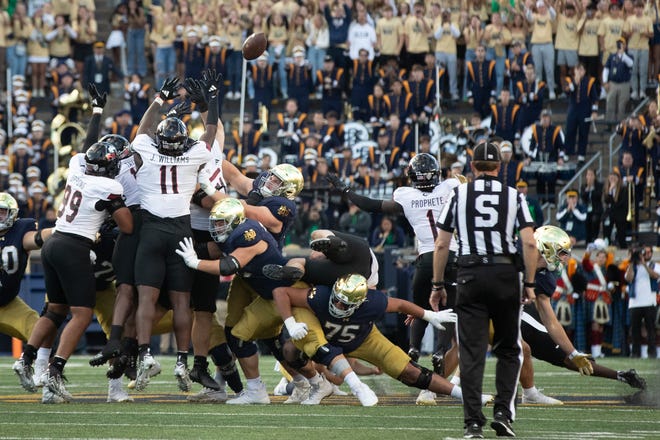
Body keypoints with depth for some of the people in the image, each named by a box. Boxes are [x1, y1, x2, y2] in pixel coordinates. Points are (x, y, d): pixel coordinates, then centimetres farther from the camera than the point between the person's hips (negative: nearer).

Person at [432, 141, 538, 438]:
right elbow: (529, 243, -4)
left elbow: (442, 245, 3)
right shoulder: (514, 196, 5)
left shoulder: (459, 195, 5)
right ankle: (503, 411, 1)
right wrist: (529, 284, 4)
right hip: (505, 274, 0)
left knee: (471, 352, 0)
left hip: (470, 275, 0)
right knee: (508, 350, 14)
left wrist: (438, 285, 11)